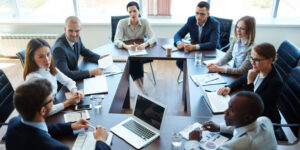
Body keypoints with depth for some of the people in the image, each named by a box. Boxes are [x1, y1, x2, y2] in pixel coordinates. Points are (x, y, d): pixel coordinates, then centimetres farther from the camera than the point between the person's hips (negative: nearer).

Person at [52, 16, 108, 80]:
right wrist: (91, 72, -31)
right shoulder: (59, 48, -28)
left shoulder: (76, 39, -5)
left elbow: (84, 52, 14)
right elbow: (65, 75, -32)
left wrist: (99, 58, -3)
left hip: (74, 73, 7)